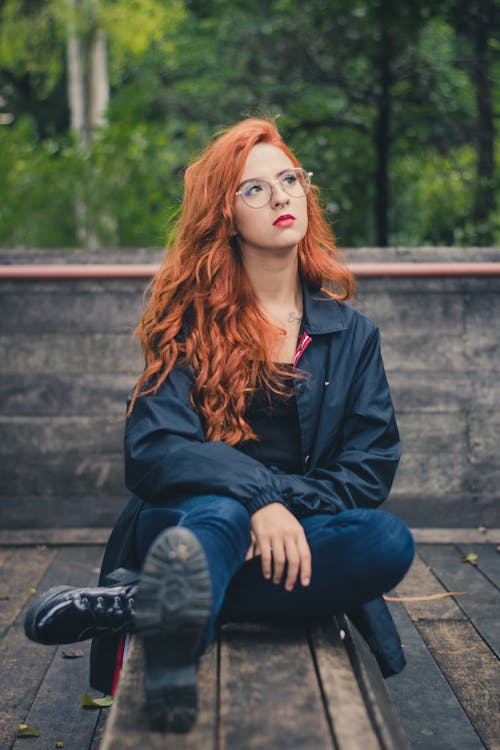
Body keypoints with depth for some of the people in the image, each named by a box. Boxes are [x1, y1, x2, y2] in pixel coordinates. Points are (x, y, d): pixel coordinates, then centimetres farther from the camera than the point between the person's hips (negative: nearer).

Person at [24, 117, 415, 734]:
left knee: (390, 543, -31)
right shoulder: (193, 320, 3)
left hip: (300, 534, 2)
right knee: (218, 509, -36)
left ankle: (136, 602, -41)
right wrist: (258, 496, -27)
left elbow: (370, 466, 5)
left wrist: (290, 506, -15)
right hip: (184, 520, -2)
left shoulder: (350, 334, 11)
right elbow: (151, 448, -10)